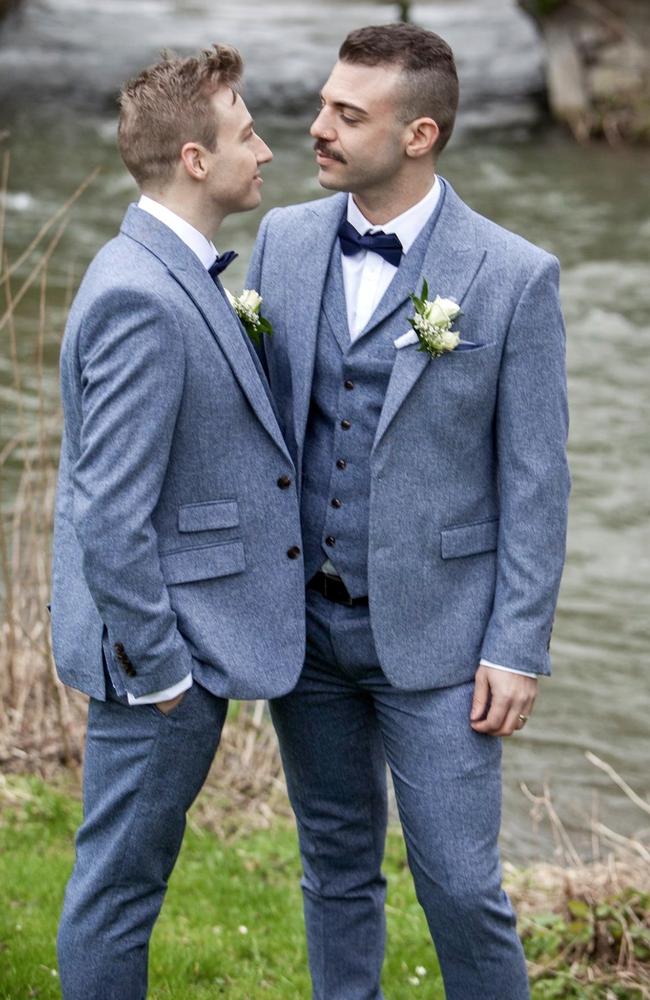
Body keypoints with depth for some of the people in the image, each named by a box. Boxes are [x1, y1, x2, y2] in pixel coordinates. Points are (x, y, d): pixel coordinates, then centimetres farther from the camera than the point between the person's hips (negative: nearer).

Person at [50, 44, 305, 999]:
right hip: (163, 645, -10)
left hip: (191, 633, 10)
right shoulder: (140, 298, -22)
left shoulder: (178, 274, 11)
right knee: (119, 880, 3)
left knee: (126, 874, 20)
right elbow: (112, 514, -24)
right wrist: (157, 669, -19)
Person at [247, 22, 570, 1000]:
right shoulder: (285, 239, 2)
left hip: (433, 628, -4)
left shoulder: (515, 276, -10)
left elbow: (534, 480, -8)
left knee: (459, 883, -1)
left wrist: (518, 649, -10)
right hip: (302, 620, 4)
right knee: (338, 867, 16)